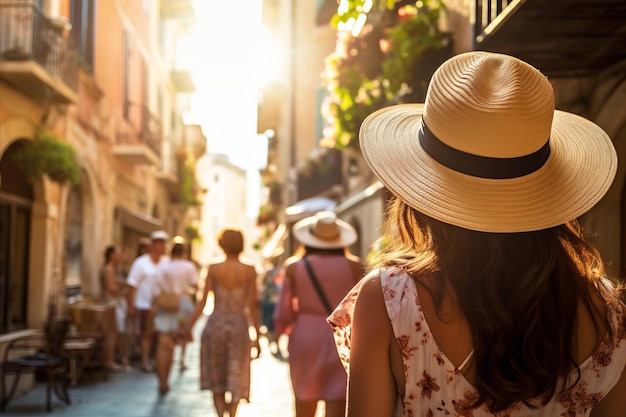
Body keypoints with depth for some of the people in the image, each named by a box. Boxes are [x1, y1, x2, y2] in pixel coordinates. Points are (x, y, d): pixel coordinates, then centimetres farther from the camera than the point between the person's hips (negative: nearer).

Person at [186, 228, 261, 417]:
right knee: (236, 380, 10)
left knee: (216, 380, 15)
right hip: (240, 326, 0)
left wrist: (189, 325, 4)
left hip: (215, 325, 1)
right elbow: (252, 306, -4)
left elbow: (203, 302, -5)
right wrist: (257, 337, 2)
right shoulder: (249, 271, -4)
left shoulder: (213, 269, -4)